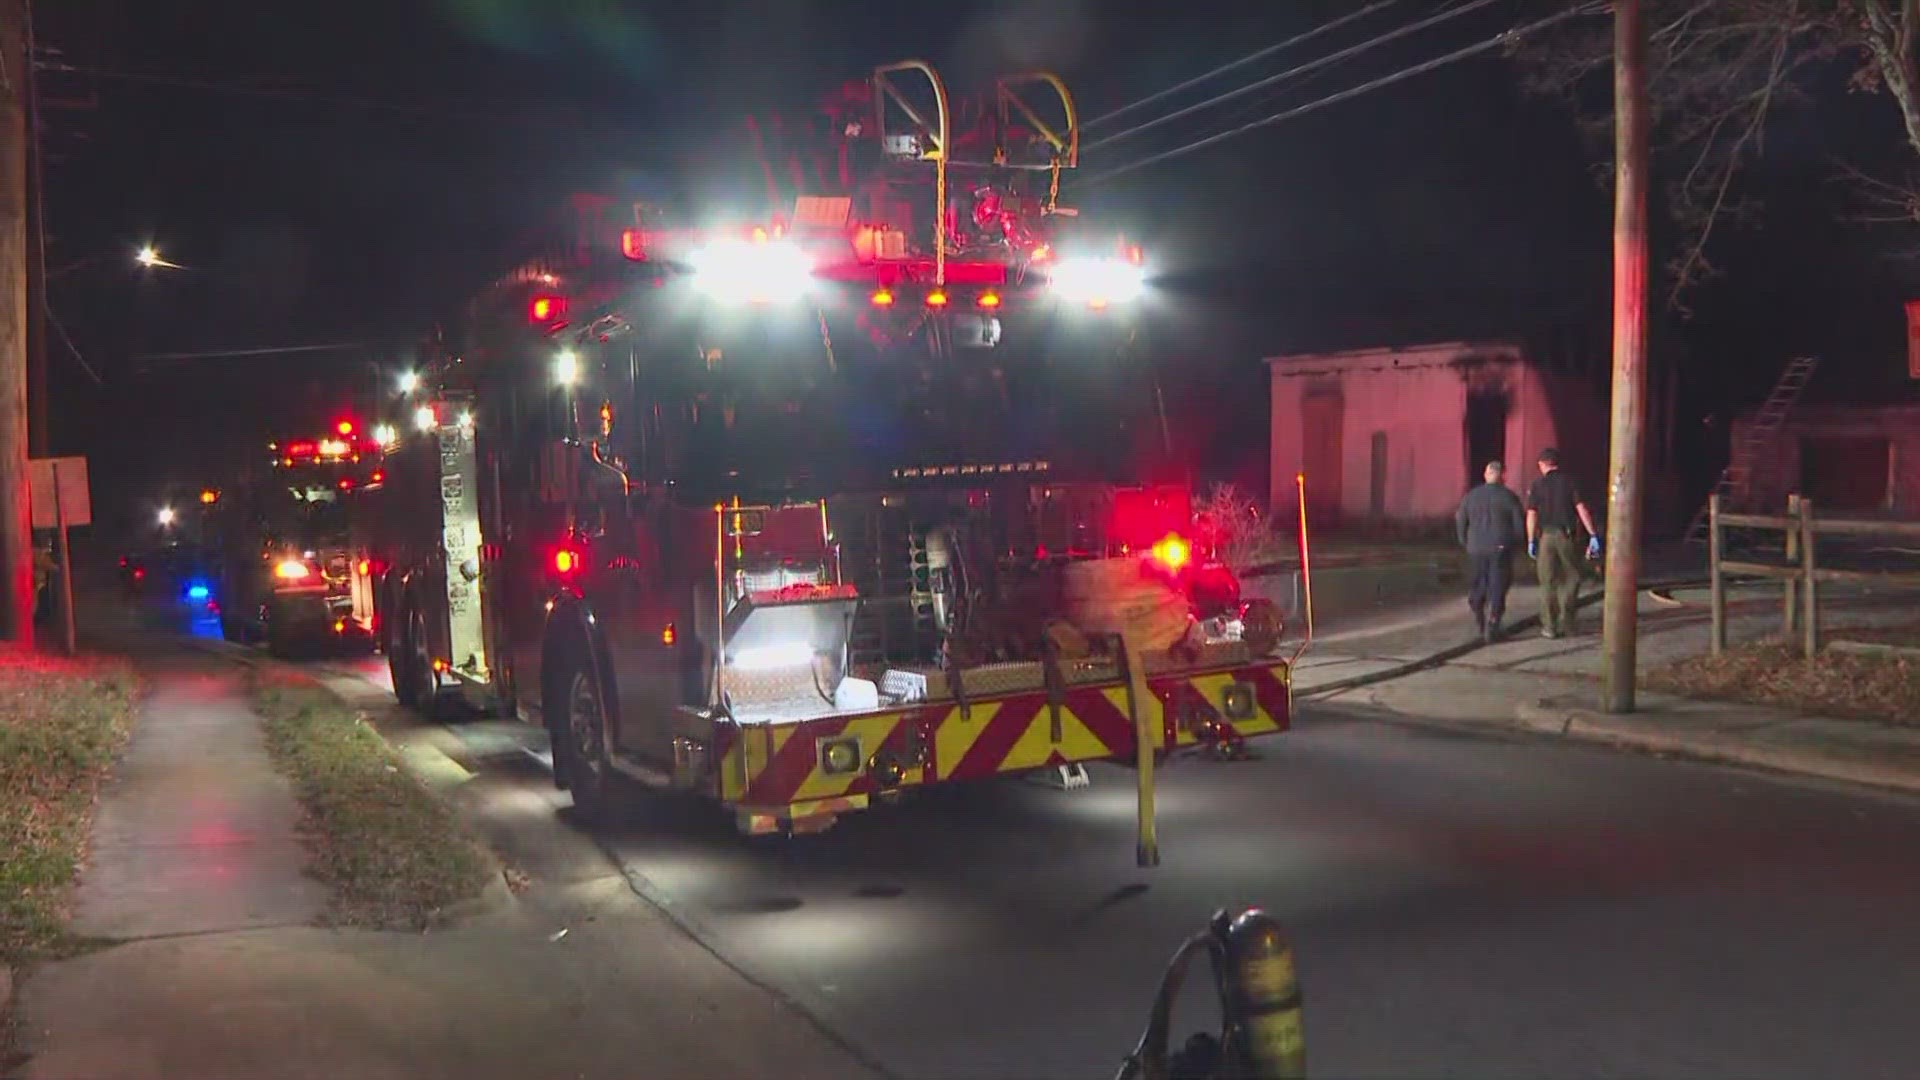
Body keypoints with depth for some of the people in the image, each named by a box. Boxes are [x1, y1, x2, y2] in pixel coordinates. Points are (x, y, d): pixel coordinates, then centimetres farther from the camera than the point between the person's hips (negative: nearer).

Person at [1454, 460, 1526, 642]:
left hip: (1476, 548, 3)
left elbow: (1460, 521, 6)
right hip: (1501, 548, -2)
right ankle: (1491, 628, -5)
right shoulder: (1509, 496, -4)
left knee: (1479, 581, 19)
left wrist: (1466, 543, 18)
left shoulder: (1471, 495, 4)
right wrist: (1514, 544, 11)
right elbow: (1519, 524, -4)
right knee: (1497, 586, 1)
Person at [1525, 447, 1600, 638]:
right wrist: (1593, 535, -6)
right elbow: (1581, 509, -6)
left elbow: (1531, 515, -4)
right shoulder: (1569, 482, 1)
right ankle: (1566, 622, 10)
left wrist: (1531, 541, 1)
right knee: (1571, 579, 14)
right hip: (1567, 535, 0)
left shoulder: (1538, 485, 1)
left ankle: (1549, 626, 8)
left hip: (1545, 536, 0)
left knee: (1548, 582, 7)